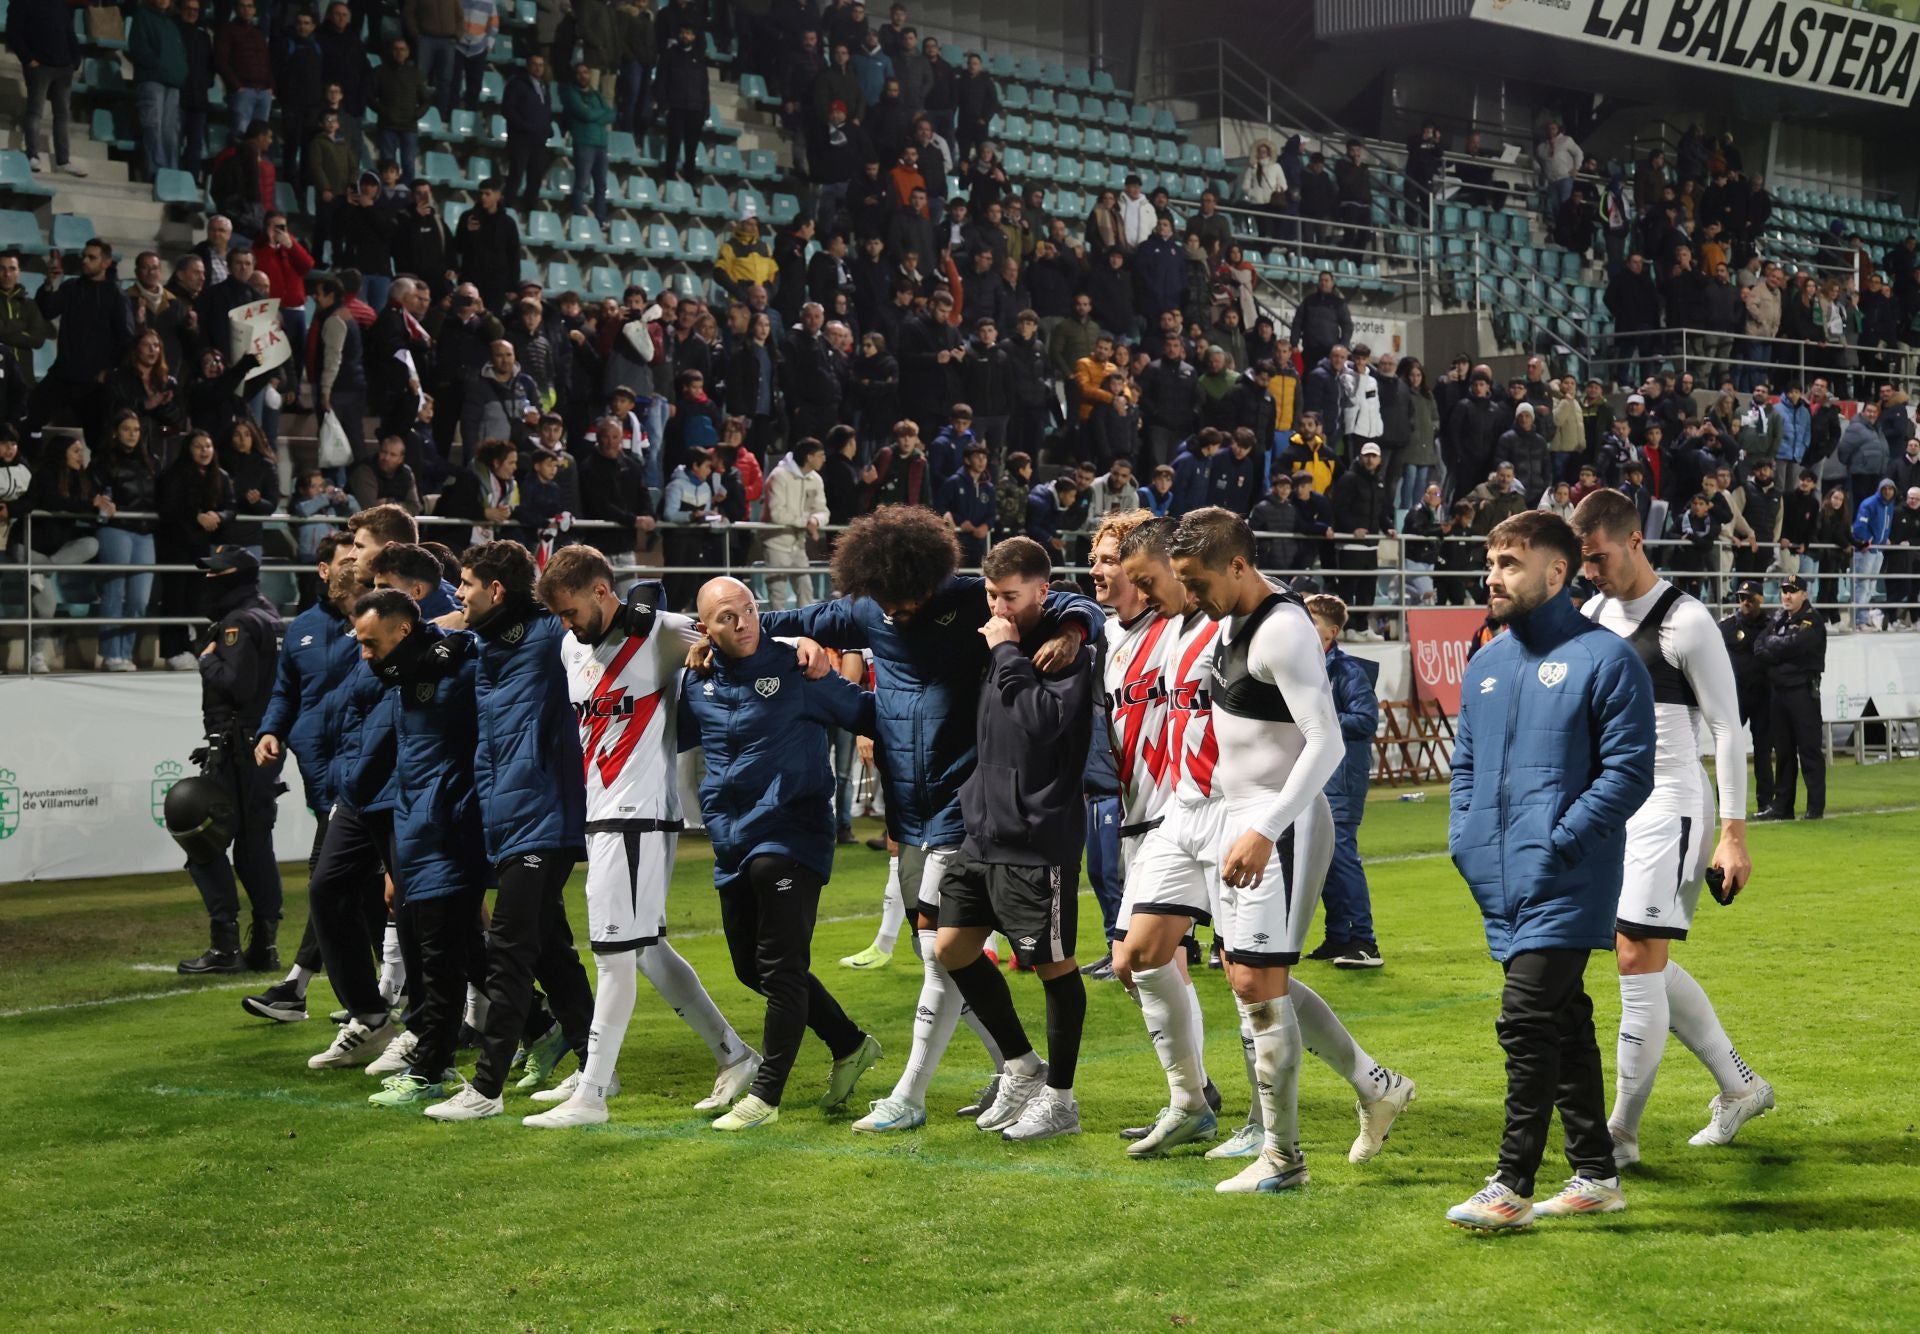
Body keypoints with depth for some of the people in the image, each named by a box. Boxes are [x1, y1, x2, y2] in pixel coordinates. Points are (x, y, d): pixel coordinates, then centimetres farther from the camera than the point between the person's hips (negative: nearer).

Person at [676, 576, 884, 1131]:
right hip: (732, 848, 7)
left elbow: (867, 714, -2)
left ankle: (765, 1096, -3)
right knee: (752, 969, 13)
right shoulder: (698, 685, 8)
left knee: (780, 969, -9)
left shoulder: (795, 670, -7)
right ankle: (851, 1046, 29)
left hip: (789, 839, -7)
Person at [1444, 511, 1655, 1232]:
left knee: (1527, 1023, -13)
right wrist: (1464, 838, 9)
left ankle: (1512, 1186, -8)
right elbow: (1465, 762, 24)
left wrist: (1558, 842, -17)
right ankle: (1596, 1175, 21)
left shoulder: (1605, 658, -8)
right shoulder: (1487, 663, 15)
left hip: (1565, 887, -8)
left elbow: (1628, 770, -12)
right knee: (1565, 1024, 13)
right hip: (1501, 888, 8)